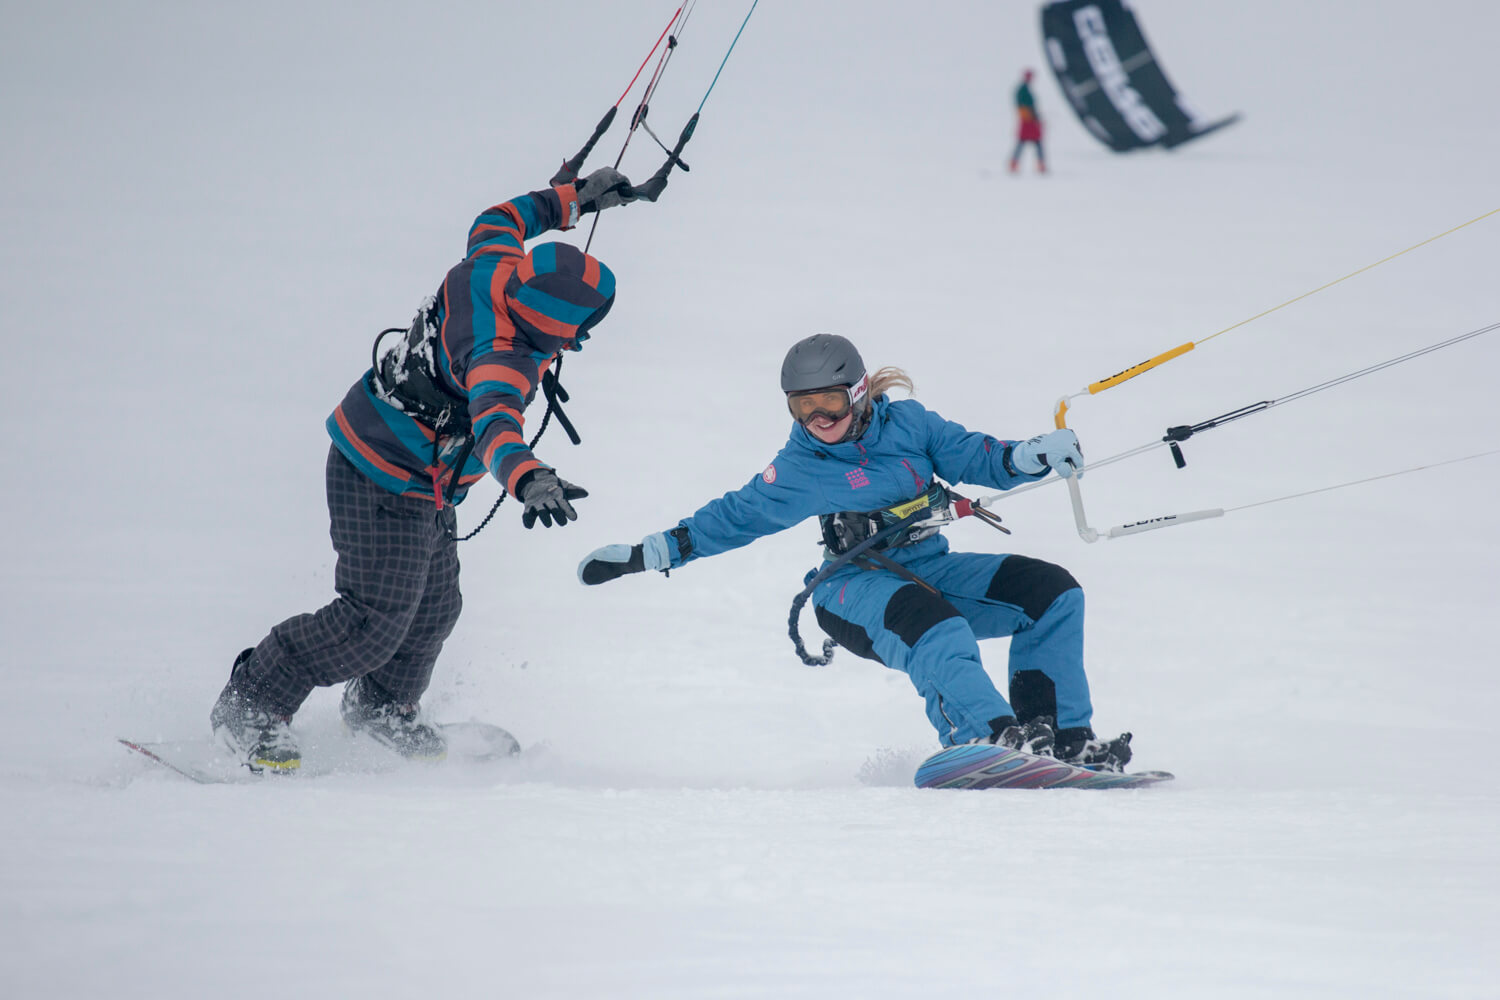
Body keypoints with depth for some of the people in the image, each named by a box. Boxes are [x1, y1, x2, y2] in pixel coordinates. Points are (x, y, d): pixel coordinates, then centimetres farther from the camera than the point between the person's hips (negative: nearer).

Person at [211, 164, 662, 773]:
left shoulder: (491, 268, -10)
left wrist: (573, 197, 20)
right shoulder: (501, 356, -35)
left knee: (433, 608, 18)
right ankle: (250, 706, 2)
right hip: (387, 487, -10)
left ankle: (382, 706, 43)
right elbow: (494, 418, -55)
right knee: (376, 620, -10)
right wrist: (526, 479, -73)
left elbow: (495, 222, 14)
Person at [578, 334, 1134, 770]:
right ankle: (989, 736, -58)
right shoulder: (799, 470, 3)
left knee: (1052, 592, -10)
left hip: (932, 570, 5)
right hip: (859, 586, -5)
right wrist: (645, 555, 8)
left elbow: (974, 457, 8)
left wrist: (1032, 457, -13)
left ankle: (1064, 737, -11)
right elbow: (735, 518, 11)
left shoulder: (906, 423, 7)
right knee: (935, 630, -38)